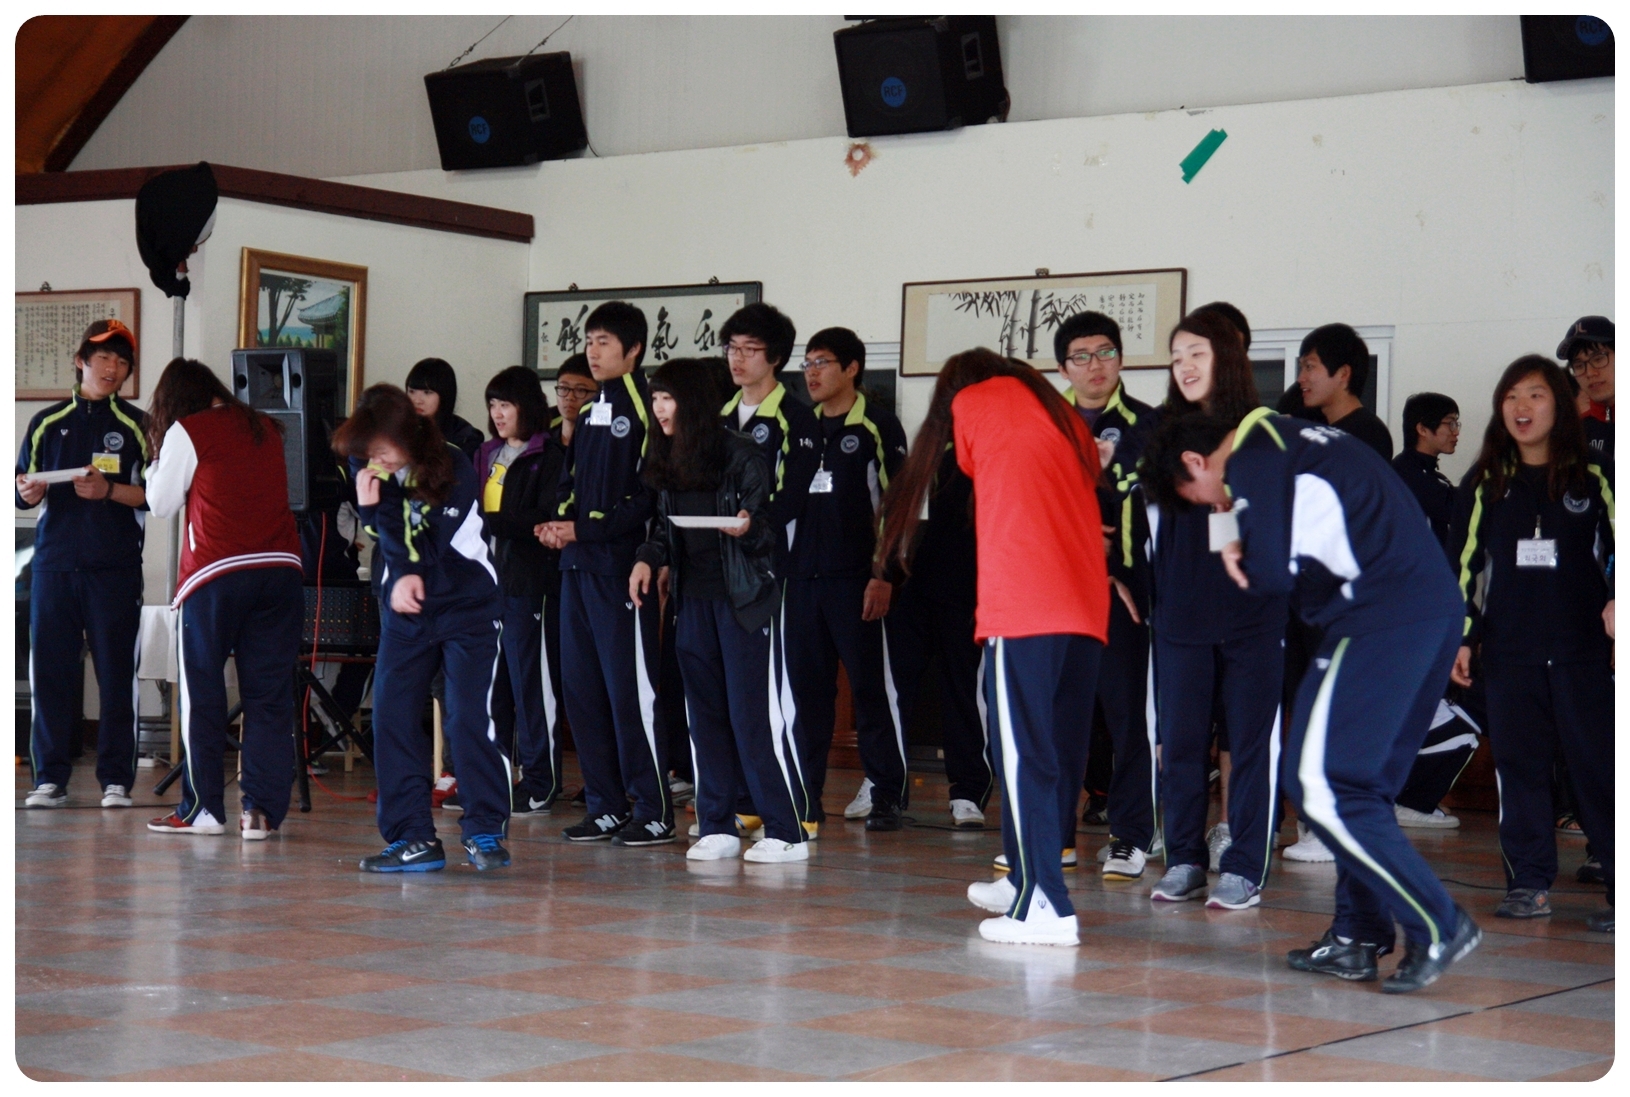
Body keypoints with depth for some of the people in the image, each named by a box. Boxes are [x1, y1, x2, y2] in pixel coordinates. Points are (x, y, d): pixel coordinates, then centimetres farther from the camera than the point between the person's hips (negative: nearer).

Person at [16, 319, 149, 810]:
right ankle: (50, 778, 8)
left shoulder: (136, 427, 6)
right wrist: (30, 492, -10)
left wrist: (108, 490, -15)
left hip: (116, 567, -2)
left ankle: (116, 779, 4)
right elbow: (23, 496, 12)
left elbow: (155, 496, -1)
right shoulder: (46, 424, 12)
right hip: (54, 565, 2)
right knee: (49, 672, 1)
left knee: (116, 673, -1)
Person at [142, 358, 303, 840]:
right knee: (269, 696, 5)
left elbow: (161, 504, 8)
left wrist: (158, 458, 22)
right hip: (280, 567, 4)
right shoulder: (266, 428, 15)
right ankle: (262, 810, 0)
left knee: (202, 695, 7)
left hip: (216, 573, -4)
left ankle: (203, 808, 9)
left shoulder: (187, 431, 1)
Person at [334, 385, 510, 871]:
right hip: (404, 612, 4)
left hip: (467, 606, -4)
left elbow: (427, 551, -21)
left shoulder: (453, 469, -16)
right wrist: (398, 581, -18)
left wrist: (379, 503, -27)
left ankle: (486, 832, 1)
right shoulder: (374, 475, -3)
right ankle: (413, 838, 0)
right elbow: (392, 549, 2)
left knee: (469, 718, -11)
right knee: (392, 717, -5)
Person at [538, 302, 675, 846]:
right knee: (580, 688, 9)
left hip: (620, 566, -9)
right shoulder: (589, 414, 18)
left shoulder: (646, 412, -8)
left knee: (630, 689, -6)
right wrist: (556, 522, 2)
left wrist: (584, 528, -16)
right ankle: (606, 807, 16)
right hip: (577, 564, 9)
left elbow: (649, 500, -14)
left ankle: (654, 812, 0)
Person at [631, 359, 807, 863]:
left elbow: (770, 530, -6)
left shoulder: (740, 454, -8)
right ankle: (717, 826, 15)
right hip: (692, 599, 6)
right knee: (705, 713, 8)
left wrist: (748, 529, -27)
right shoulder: (666, 462, 11)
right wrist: (647, 558, -1)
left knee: (753, 716, -7)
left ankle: (786, 832, -3)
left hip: (744, 599, -6)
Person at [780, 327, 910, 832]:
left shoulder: (879, 428, -1)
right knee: (806, 687, 6)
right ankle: (805, 795, 12)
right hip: (801, 577, 6)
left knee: (872, 686, -3)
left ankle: (886, 795, 1)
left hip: (856, 580, -5)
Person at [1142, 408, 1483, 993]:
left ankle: (1437, 927, -7)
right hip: (1436, 608, 10)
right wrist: (1252, 552, 10)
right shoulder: (1287, 438, 24)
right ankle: (1357, 938, 17)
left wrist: (1241, 561, 11)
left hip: (1381, 621, -10)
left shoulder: (1252, 464, -5)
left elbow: (1271, 577, -11)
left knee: (1319, 783, -7)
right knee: (1360, 782, 15)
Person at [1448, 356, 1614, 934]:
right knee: (1519, 765, 2)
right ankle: (1529, 882, 9)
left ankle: (1619, 887, -2)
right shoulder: (1483, 485, 11)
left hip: (1582, 648, -3)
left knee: (1597, 765, -5)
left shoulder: (1594, 478, 4)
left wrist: (1615, 603, -13)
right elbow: (1466, 565, 13)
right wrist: (1461, 636, 7)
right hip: (1509, 650, 3)